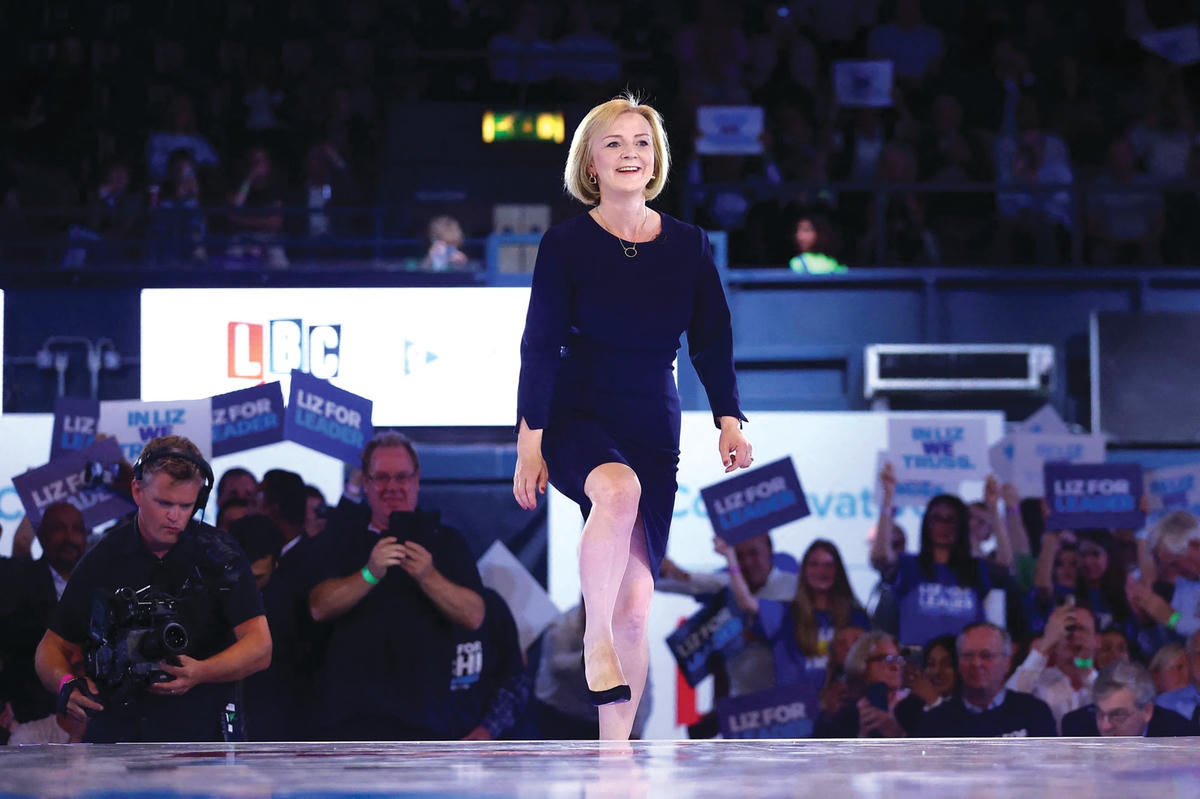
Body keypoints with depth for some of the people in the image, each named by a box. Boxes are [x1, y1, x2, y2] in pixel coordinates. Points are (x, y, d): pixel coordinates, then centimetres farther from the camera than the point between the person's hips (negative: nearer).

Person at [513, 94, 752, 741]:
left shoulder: (687, 245, 6)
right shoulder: (566, 244, -2)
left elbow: (713, 342, 8)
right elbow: (540, 346, -4)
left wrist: (729, 421, -6)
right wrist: (530, 440, -11)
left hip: (655, 429, 3)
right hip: (577, 416, -3)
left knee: (635, 603, -3)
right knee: (619, 492, -39)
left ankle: (615, 748, 5)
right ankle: (595, 640, -28)